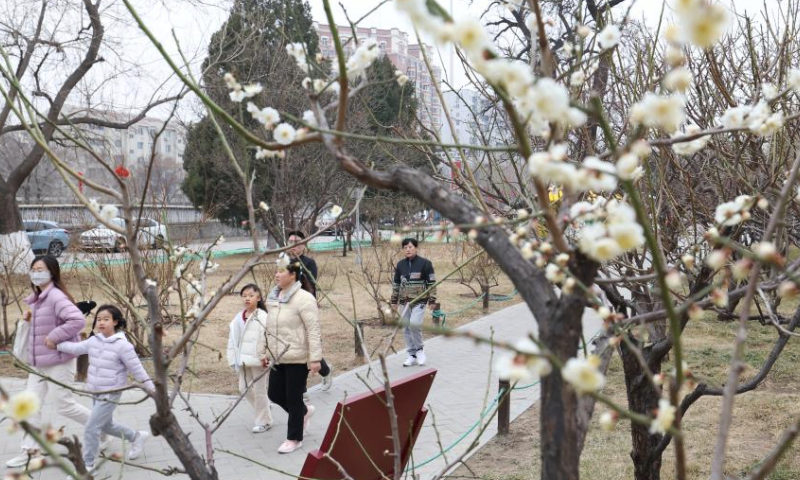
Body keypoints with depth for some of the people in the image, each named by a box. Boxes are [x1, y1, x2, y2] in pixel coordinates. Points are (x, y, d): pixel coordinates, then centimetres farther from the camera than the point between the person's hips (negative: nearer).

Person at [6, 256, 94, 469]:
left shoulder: (56, 297, -21)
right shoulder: (37, 298, 10)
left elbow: (78, 320, -32)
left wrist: (55, 336, -27)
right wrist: (29, 318, 3)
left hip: (58, 361, -9)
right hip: (38, 362, 9)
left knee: (65, 406, 1)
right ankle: (30, 450, 17)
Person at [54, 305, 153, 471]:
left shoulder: (122, 345, -19)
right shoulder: (94, 341, 1)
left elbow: (137, 369, -15)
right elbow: (76, 348, 14)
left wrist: (153, 390, -12)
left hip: (110, 395, -8)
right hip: (96, 393, 8)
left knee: (91, 428, -7)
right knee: (106, 425, 22)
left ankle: (86, 465, 8)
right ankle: (137, 437, 42)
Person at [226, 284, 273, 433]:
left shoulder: (263, 317, -14)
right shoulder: (238, 318, 5)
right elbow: (232, 340, 9)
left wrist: (267, 357, -18)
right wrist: (233, 359, 6)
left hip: (258, 360, -6)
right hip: (243, 361, 7)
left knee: (259, 390, 3)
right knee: (244, 389, 14)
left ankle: (264, 421, 19)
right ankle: (265, 408, 36)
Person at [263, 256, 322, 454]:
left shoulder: (303, 299, -17)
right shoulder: (273, 298, 8)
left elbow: (314, 331, -19)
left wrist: (315, 358, -22)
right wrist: (267, 353, 19)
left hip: (298, 358, -8)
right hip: (279, 357, 8)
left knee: (293, 398, 2)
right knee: (275, 394, 13)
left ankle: (294, 438, 17)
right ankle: (304, 411, 39)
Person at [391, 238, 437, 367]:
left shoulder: (425, 263, -6)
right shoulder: (400, 264, 7)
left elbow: (432, 283, -4)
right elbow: (396, 284, 16)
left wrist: (432, 300, -6)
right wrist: (394, 301, 15)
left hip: (419, 300, -5)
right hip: (404, 302, 5)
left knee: (415, 324, -22)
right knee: (407, 328, 6)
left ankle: (419, 349, 1)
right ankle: (412, 355, 18)